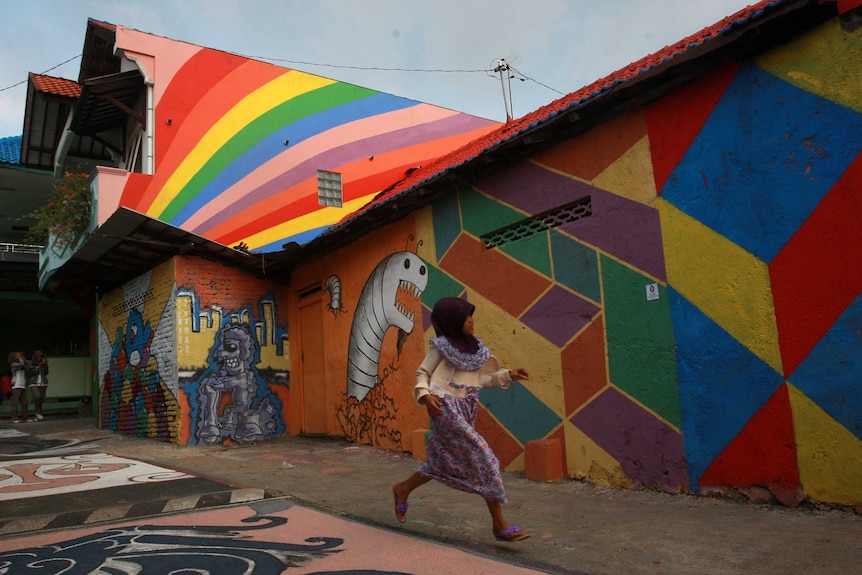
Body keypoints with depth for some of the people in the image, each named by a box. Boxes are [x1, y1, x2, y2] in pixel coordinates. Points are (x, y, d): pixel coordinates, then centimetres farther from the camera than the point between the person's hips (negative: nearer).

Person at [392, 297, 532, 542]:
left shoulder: (473, 347, 11)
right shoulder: (442, 346, -6)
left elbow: (480, 380, 14)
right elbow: (422, 373, -1)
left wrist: (509, 375, 4)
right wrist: (425, 395, -19)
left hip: (466, 409, 8)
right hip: (447, 407, -8)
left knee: (444, 462, 15)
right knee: (483, 457, -12)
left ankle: (402, 489, 37)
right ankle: (499, 524, -4)